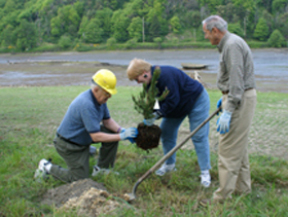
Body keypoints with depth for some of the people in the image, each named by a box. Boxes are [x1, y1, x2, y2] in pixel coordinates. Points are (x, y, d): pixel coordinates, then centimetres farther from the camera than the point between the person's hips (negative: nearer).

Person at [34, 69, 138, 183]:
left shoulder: (100, 98, -5)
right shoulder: (86, 104, -34)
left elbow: (107, 120, 4)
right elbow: (96, 136, -32)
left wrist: (122, 131, -14)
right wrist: (121, 137, -29)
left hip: (83, 137, 9)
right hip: (69, 145, -9)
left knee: (113, 132, -2)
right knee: (80, 179, -3)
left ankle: (102, 168, 11)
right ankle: (47, 167, 13)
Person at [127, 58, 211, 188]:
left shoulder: (165, 75, -34)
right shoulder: (152, 79, -4)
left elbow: (172, 101, -32)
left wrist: (156, 115, -25)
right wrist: (149, 118, -6)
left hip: (197, 100, -9)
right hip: (179, 104, 10)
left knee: (199, 137, -9)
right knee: (166, 131, 9)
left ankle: (205, 172, -1)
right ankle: (169, 164, 24)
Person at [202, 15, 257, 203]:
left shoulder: (232, 45, -18)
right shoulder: (229, 44, 16)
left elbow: (236, 80, -24)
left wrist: (228, 111, -26)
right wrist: (225, 97, 30)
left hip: (240, 100, -11)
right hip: (240, 98, 11)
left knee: (229, 150, -8)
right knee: (239, 147, 18)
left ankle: (223, 198, -2)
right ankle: (243, 188, 29)